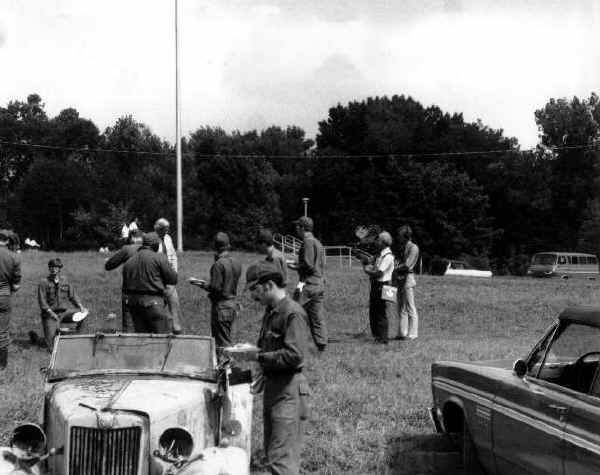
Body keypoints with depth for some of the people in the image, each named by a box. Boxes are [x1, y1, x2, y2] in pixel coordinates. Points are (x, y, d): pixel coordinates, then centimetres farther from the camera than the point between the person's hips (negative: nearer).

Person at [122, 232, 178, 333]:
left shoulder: (128, 261, 12)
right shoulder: (159, 258, -6)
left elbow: (125, 288, 14)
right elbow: (173, 279, -4)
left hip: (133, 302, 6)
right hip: (152, 301, -6)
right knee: (164, 335, -2)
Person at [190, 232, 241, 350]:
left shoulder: (218, 264, -16)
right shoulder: (236, 263, 7)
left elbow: (215, 288, -19)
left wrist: (202, 284, -4)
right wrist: (207, 283, 19)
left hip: (221, 305, -8)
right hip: (233, 304, 8)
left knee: (222, 343, -2)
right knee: (227, 339, 17)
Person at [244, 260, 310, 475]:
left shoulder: (293, 313, -15)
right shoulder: (270, 311, 13)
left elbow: (294, 355, -24)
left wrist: (257, 356, -19)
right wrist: (265, 375, 8)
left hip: (288, 390, -9)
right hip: (272, 386, 10)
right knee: (271, 456, 15)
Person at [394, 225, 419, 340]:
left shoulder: (413, 248, -8)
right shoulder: (402, 247, 17)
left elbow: (407, 265, -17)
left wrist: (395, 269, -6)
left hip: (407, 278, -9)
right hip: (399, 279, 9)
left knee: (410, 308, -4)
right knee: (401, 309, 10)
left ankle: (412, 334, -1)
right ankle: (402, 333, 15)